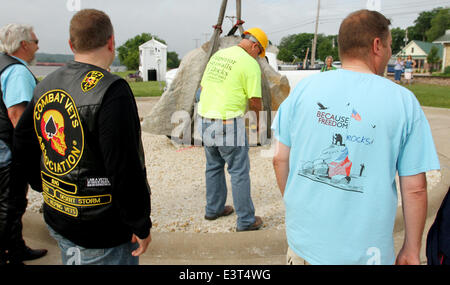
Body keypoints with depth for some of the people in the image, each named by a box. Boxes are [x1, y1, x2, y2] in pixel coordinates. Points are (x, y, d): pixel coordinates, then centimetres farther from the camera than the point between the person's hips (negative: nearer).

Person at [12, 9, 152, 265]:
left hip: (56, 218, 8)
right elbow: (126, 169, -24)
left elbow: (23, 146, 14)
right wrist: (141, 225, -13)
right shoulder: (112, 91, -22)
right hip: (102, 234, -8)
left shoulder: (45, 87, 4)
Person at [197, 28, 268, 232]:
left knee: (213, 166, 20)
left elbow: (203, 86, 19)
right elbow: (255, 101, -10)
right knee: (239, 171, 2)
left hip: (205, 118, 8)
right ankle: (246, 220, 12)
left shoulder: (217, 55, 13)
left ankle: (213, 209, 35)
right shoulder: (250, 64, -9)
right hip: (229, 123, -7)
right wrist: (254, 108, 12)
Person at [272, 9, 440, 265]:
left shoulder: (304, 88, -6)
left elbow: (280, 159, -1)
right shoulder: (403, 101, -9)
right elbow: (415, 188, -7)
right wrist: (411, 251, 6)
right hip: (363, 251, -1)